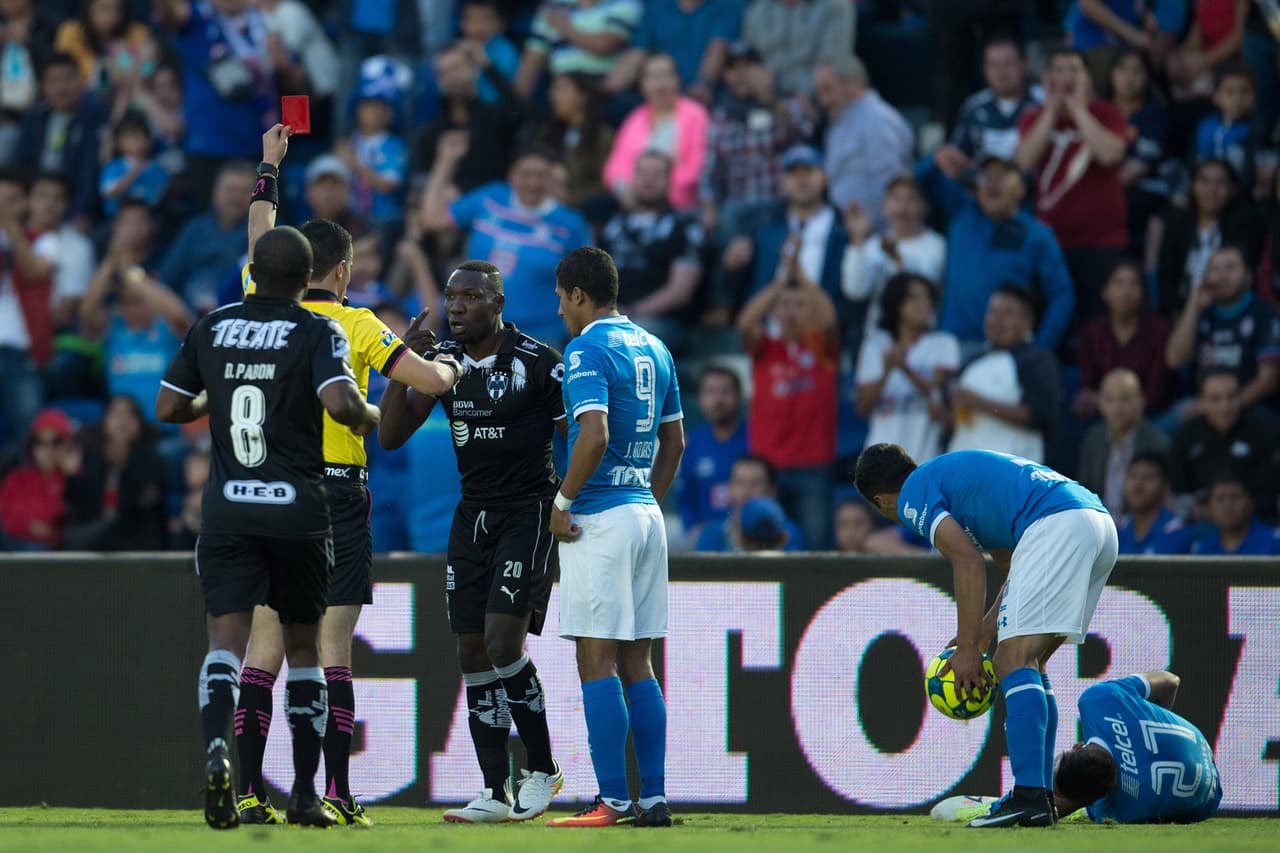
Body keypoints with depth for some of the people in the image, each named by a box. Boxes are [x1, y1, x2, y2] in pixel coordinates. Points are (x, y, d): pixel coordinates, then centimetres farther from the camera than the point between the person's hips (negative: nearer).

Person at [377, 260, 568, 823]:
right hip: (473, 516, 6)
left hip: (529, 513, -6)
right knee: (474, 654, 1)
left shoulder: (537, 362, -10)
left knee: (503, 645, -16)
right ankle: (496, 794, 5)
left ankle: (543, 770, 1)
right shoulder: (444, 361, 5)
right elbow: (391, 436, 2)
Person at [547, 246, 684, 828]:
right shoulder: (655, 350, 15)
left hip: (600, 518, -8)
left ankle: (613, 801, -11)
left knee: (596, 661, -7)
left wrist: (562, 503, -13)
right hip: (646, 515, 8)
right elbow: (674, 441, 20)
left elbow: (594, 435, -22)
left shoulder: (588, 350, -11)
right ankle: (654, 798, 8)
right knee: (636, 661, 10)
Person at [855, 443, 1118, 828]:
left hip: (1058, 524, -9)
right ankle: (1040, 796, 12)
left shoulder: (914, 493, 6)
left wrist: (969, 648, -3)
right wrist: (988, 627, 27)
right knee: (1029, 664, 15)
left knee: (1014, 663, -12)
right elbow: (1019, 566, 30)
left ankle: (1029, 797, -23)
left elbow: (969, 563, -5)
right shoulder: (954, 471, 32)